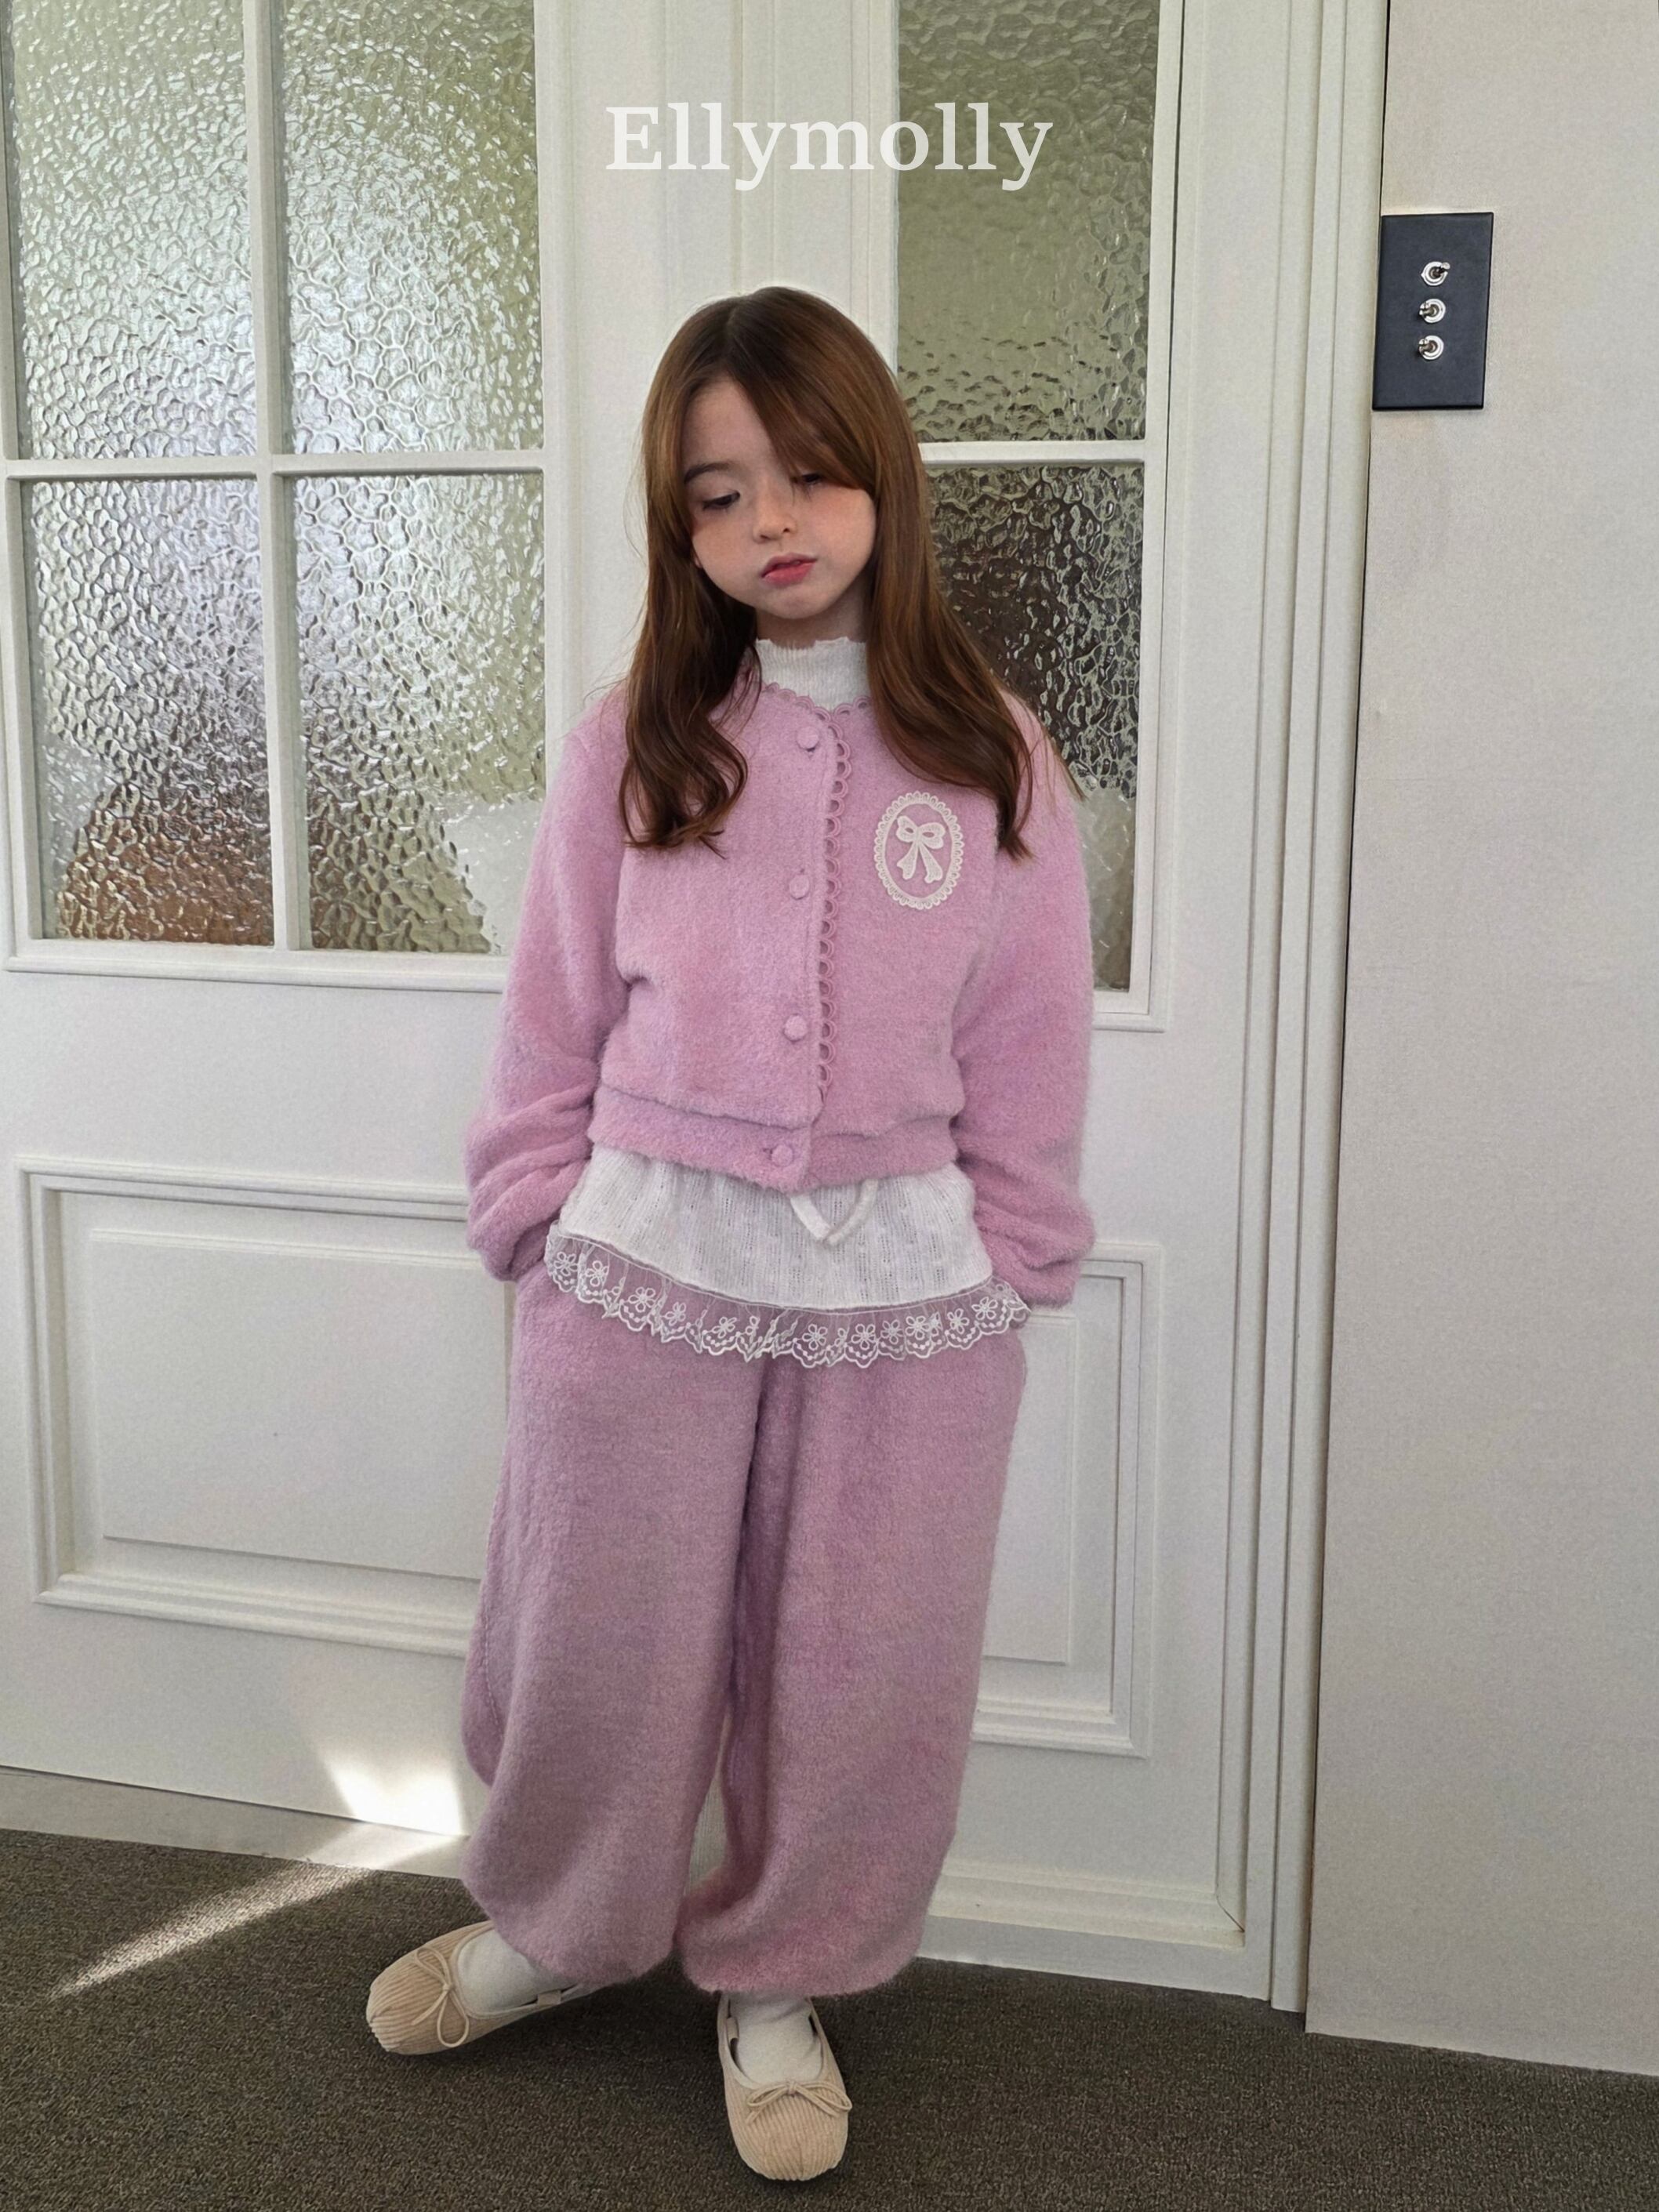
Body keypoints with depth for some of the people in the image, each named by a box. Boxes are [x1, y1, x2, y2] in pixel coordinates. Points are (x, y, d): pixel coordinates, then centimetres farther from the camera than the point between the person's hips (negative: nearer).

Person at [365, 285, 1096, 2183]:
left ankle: (778, 1978, 39)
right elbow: (554, 1024, 3)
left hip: (905, 1294, 0)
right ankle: (553, 1928, 43)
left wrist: (1005, 1265, 2)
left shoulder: (996, 758, -2)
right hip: (640, 1270, 0)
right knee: (595, 1637, 14)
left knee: (853, 1665, 14)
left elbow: (1027, 1061, 2)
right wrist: (538, 1225, 2)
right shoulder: (631, 746, -2)